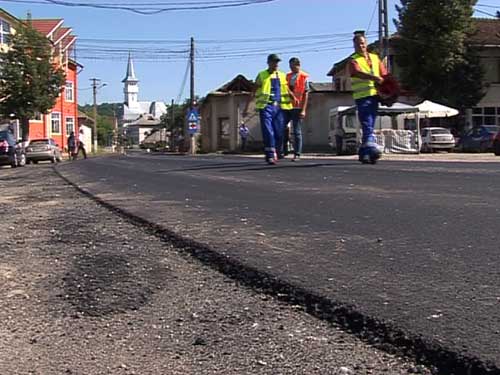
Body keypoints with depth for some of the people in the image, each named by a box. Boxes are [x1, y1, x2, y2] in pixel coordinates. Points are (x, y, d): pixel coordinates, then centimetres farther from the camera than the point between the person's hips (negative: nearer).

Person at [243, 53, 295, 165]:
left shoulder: (282, 76, 15)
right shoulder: (261, 75, 7)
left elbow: (288, 91, 21)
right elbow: (253, 93, 6)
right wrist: (246, 108, 1)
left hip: (279, 107, 3)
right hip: (265, 107, -3)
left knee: (279, 133, 3)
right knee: (268, 132, -11)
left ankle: (278, 153, 22)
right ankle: (270, 156, -10)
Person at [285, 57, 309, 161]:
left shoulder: (304, 77, -3)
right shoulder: (288, 76, 12)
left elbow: (306, 94, -6)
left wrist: (303, 110, -12)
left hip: (297, 108, -5)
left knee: (297, 132, -1)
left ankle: (297, 154, 5)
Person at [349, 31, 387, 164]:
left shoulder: (375, 58, 18)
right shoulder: (353, 60, 1)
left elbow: (384, 74, 14)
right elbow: (358, 73, -19)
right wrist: (375, 78, -34)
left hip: (375, 94, 5)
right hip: (362, 96, -5)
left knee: (369, 126, 9)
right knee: (367, 125, -13)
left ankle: (364, 153, 16)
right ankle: (372, 148, -19)